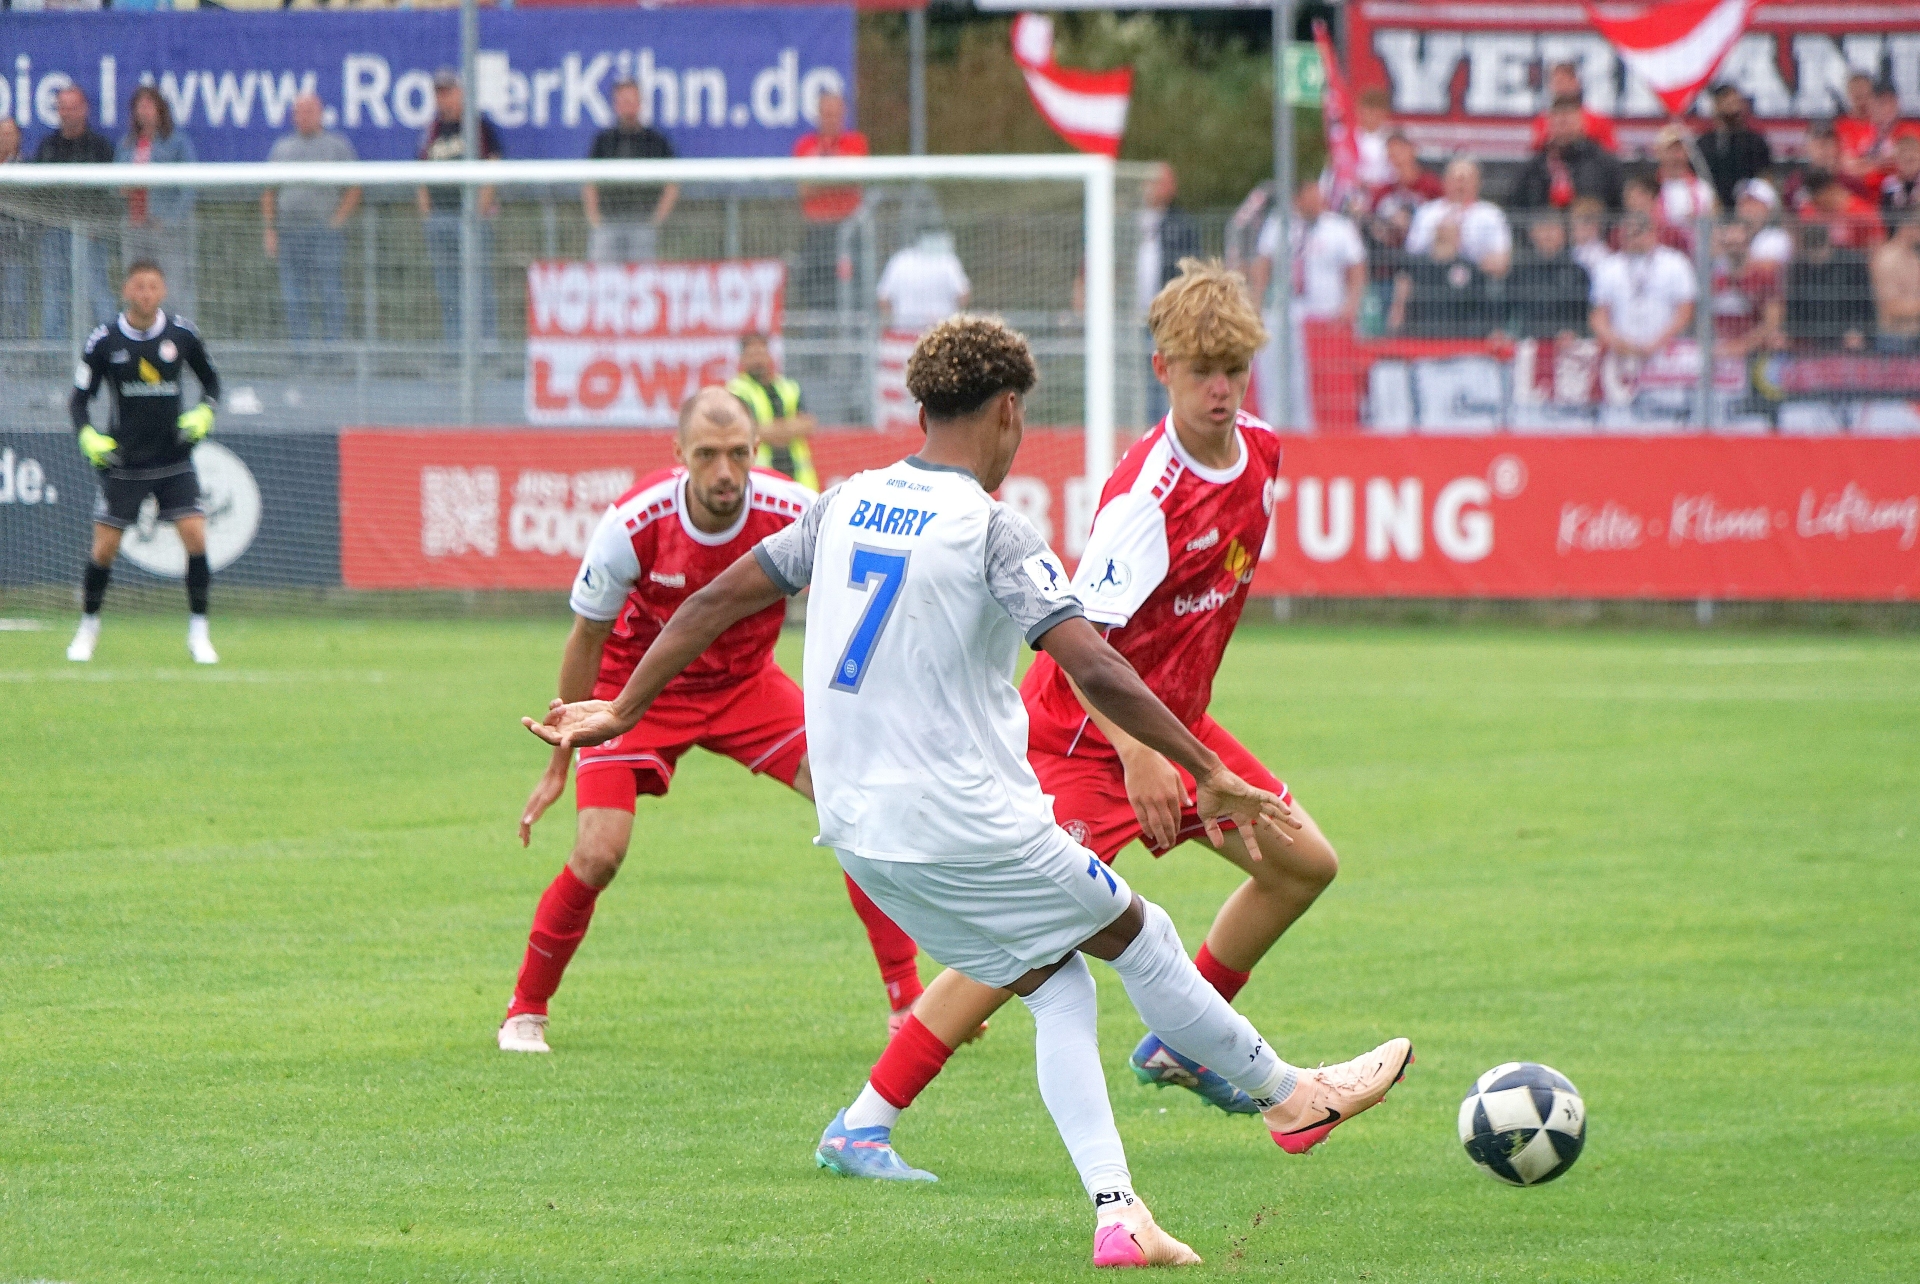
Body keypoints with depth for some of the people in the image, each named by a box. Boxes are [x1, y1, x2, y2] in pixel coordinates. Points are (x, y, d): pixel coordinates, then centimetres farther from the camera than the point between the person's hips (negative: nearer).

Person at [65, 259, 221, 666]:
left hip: (175, 461, 1)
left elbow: (210, 379, 14)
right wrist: (88, 436, -17)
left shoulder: (182, 335, -2)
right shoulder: (103, 342, -6)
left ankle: (198, 633, -4)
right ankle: (88, 628, 21)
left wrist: (203, 412, -5)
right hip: (123, 461, -1)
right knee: (104, 548, -1)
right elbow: (79, 399, 1)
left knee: (195, 537, -13)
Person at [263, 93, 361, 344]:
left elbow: (354, 191, 1)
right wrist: (269, 230, 5)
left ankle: (333, 340, -5)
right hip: (289, 231, 4)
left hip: (326, 231, -4)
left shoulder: (338, 146, 5)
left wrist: (337, 221, -10)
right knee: (294, 298, 3)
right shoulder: (282, 147, 15)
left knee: (330, 293, -7)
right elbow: (269, 194, 14)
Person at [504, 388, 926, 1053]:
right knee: (599, 853, -18)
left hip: (746, 685, 2)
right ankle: (525, 1011, 6)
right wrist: (560, 762, -4)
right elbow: (587, 639, -11)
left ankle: (908, 1000, -3)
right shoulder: (634, 524, -27)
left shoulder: (793, 514, -25)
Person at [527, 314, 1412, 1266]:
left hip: (857, 825, 7)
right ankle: (1291, 1097, 29)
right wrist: (1210, 775, -18)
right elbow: (1096, 671, -22)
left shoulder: (848, 503, 6)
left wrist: (623, 710, 21)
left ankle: (1116, 1213, 4)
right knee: (1140, 937, 14)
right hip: (967, 823, -7)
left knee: (1057, 987, 15)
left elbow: (718, 600, 10)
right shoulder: (993, 532, -14)